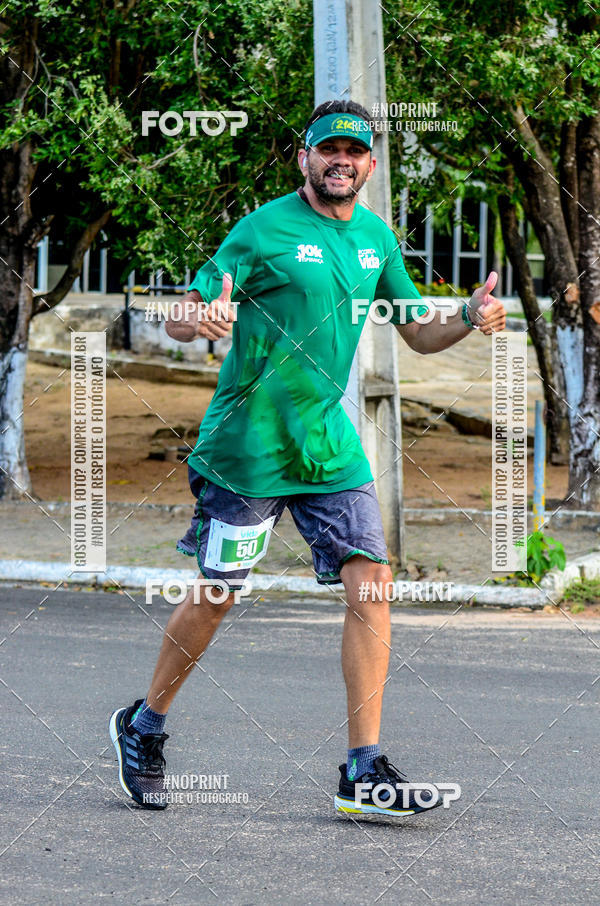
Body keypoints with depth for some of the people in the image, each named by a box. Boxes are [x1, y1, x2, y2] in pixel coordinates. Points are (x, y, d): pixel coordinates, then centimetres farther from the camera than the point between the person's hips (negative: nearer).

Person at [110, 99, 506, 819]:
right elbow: (179, 321, -11)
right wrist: (203, 319, -35)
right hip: (248, 443, -5)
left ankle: (364, 772, -6)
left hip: (330, 446, 5)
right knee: (216, 594, 2)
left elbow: (421, 334, 18)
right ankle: (144, 727, 25)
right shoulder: (265, 229, -8)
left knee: (371, 581, -8)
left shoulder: (376, 237, 10)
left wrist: (470, 318, -3)